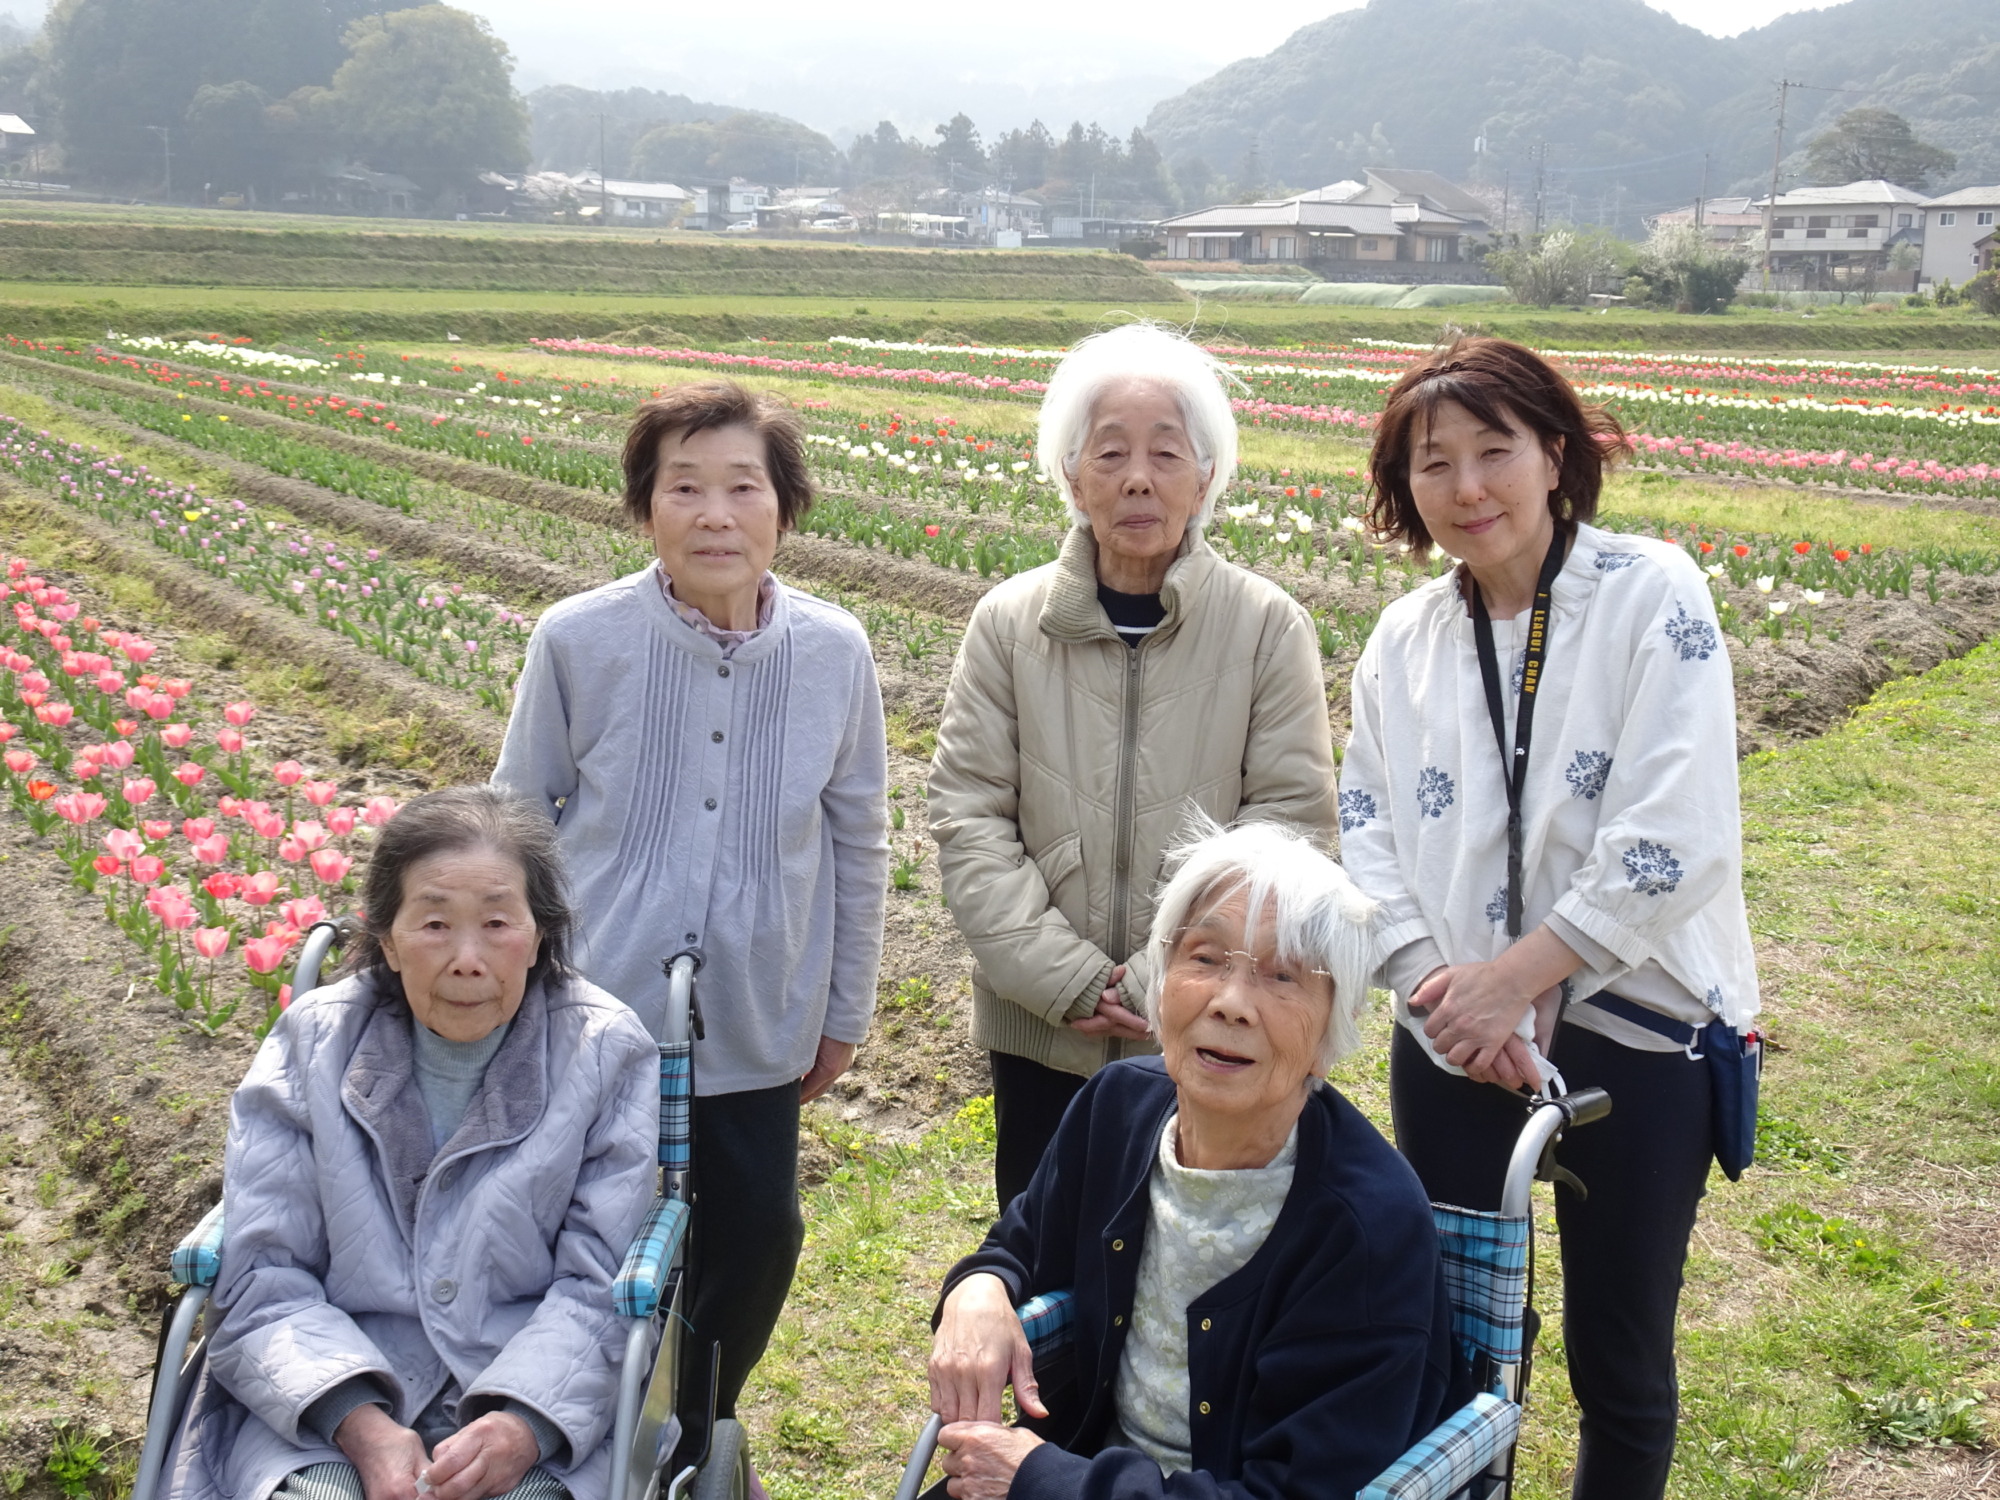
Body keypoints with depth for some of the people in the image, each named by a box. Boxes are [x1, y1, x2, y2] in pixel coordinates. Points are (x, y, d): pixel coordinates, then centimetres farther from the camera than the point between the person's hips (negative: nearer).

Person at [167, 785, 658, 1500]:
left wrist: (523, 1424, -23)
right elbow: (261, 1282, -3)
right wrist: (361, 1425, -19)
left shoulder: (607, 1053, -1)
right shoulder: (311, 1044, 1)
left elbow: (599, 1287, -5)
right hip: (329, 1395, 0)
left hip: (535, 1393, 0)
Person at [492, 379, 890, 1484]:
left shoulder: (834, 651, -8)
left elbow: (858, 840, 3)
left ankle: (697, 1430, 44)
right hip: (599, 1017, -2)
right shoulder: (578, 640, -13)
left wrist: (847, 1009, 9)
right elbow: (516, 817, 0)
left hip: (758, 1024, 2)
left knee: (758, 1237, 15)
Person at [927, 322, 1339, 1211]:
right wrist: (1067, 978, -13)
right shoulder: (1008, 625, -1)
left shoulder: (1268, 627, -4)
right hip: (1042, 1036, 2)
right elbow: (968, 818, -3)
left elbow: (1293, 822, -7)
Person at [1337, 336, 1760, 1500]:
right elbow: (1367, 831, 3)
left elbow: (1677, 838, -17)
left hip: (1633, 1033, -3)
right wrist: (1431, 982, -13)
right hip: (1454, 1042, 4)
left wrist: (1513, 975, -17)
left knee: (1621, 1362, 11)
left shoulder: (1653, 594, -9)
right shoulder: (1404, 640, 5)